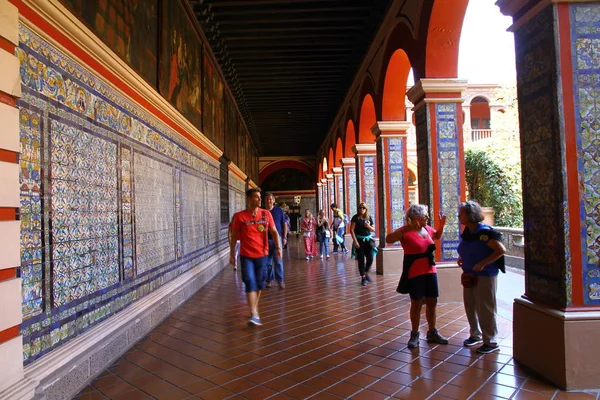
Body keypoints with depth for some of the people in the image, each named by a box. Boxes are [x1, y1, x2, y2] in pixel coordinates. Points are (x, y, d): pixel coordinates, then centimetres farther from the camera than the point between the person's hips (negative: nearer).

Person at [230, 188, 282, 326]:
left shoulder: (266, 214, 0)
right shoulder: (239, 216, -6)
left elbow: (274, 232, 3)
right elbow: (234, 236, 1)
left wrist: (278, 247, -9)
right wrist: (232, 254, 2)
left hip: (262, 254, 2)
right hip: (246, 255, -2)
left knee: (259, 282, 12)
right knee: (250, 282, -9)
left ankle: (254, 307, 32)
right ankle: (254, 315, -8)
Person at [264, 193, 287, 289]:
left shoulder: (279, 210, 2)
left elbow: (284, 224, 4)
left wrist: (284, 237, -2)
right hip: (266, 239, 2)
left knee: (278, 261, -3)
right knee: (268, 261, 8)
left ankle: (280, 281, 4)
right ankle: (269, 280, 18)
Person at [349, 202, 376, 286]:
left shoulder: (369, 217, 6)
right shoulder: (355, 217, -6)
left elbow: (373, 230, 12)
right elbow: (351, 230, -10)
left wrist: (368, 226, -10)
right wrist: (355, 241, -16)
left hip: (368, 239, 3)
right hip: (359, 240, -3)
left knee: (370, 258, -2)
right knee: (361, 259, 1)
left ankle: (366, 273, 25)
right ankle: (363, 278, 12)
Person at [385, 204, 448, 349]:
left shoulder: (427, 229, 6)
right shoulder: (406, 231, -16)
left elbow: (437, 236, 28)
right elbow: (388, 239, -30)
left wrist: (441, 225, 9)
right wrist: (405, 229, -38)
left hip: (430, 271, 7)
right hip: (415, 273, -7)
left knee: (432, 302, 13)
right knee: (417, 304, 4)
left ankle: (432, 333, 29)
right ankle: (414, 335, 18)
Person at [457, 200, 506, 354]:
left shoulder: (484, 232, -21)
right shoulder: (466, 233, 4)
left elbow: (501, 250, -23)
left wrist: (482, 264, -26)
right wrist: (461, 258, 4)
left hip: (485, 275, -8)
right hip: (469, 275, 8)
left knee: (485, 309, 2)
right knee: (470, 306, 16)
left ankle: (491, 342, 16)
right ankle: (475, 335, 34)